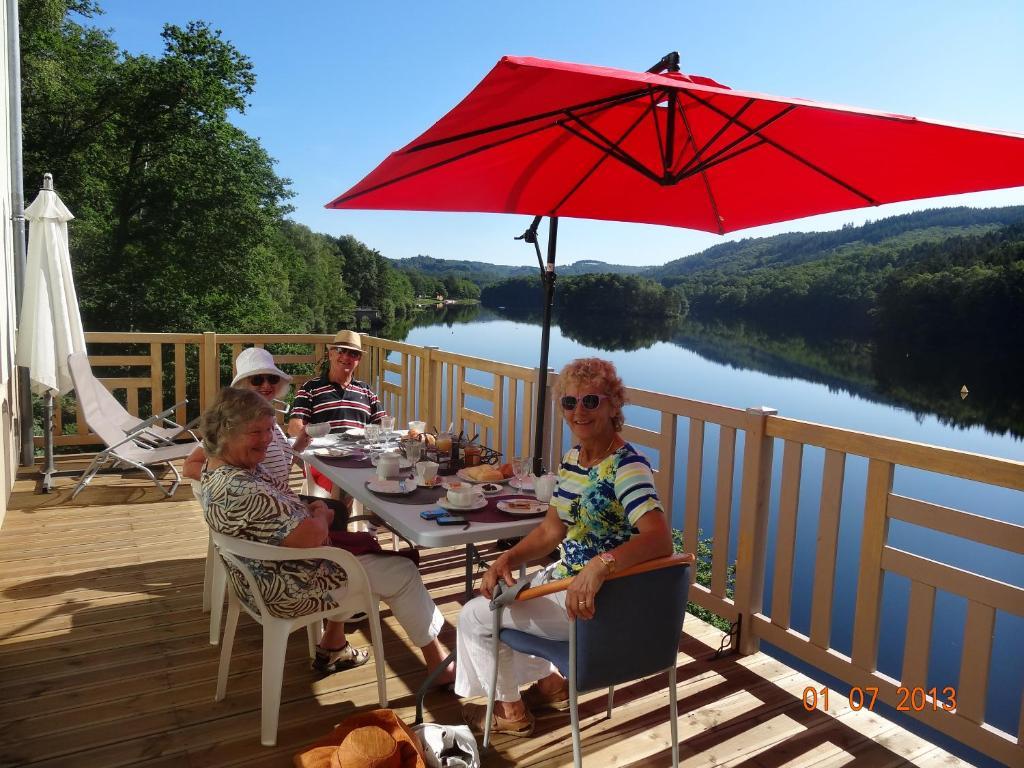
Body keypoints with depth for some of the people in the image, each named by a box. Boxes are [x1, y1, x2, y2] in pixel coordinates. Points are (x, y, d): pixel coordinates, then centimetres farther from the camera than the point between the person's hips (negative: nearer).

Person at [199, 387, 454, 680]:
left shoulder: (219, 466, -1)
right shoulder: (240, 489, -34)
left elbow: (276, 510, 14)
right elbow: (309, 536, -33)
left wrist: (310, 509, -5)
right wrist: (320, 516, -11)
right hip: (286, 591, -10)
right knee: (403, 572, 2)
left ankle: (332, 648, 33)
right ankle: (440, 665, 19)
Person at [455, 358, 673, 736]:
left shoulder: (627, 466, -24)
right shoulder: (572, 458, 3)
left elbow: (660, 539, -37)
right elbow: (551, 530, 8)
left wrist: (600, 565, -51)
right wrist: (508, 559, -8)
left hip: (600, 599, -9)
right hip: (565, 576, 9)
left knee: (474, 617, 1)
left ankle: (510, 709, 27)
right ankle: (549, 683, 36)